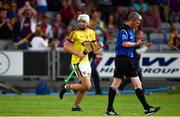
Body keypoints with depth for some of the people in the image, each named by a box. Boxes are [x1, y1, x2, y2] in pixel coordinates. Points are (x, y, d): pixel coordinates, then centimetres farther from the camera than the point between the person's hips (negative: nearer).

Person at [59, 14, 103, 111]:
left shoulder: (91, 33, 8)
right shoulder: (75, 33, -12)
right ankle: (67, 87, 4)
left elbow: (94, 50, 13)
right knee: (87, 86, -14)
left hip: (86, 61, 7)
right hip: (78, 62, -7)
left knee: (85, 86, 8)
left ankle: (76, 106, 23)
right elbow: (66, 47, -13)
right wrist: (78, 53, -22)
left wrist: (99, 46, -8)